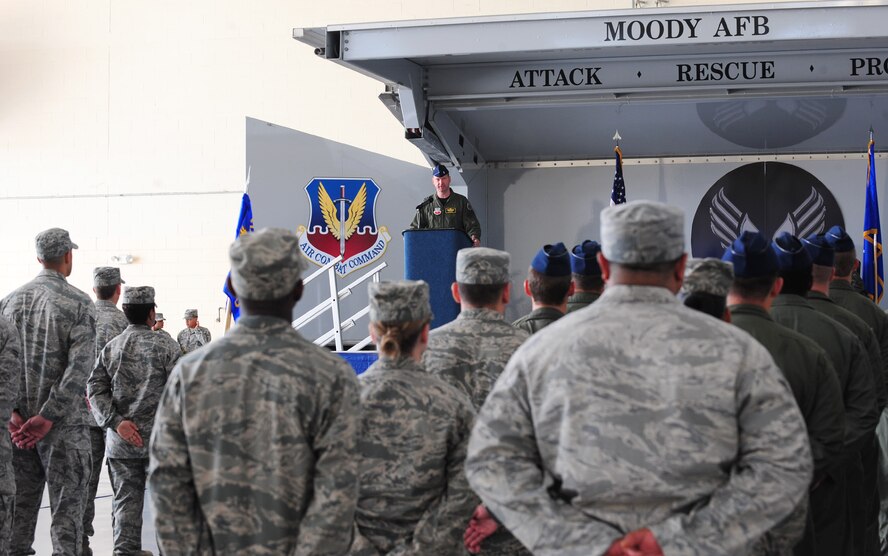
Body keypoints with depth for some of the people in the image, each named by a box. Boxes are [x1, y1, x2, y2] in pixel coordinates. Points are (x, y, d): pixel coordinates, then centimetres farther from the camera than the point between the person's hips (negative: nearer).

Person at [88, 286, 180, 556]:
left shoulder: (110, 348, 5)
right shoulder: (165, 345, -7)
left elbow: (95, 389, -2)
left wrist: (116, 421, -7)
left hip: (121, 441, 3)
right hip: (158, 437, -3)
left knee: (125, 497, 9)